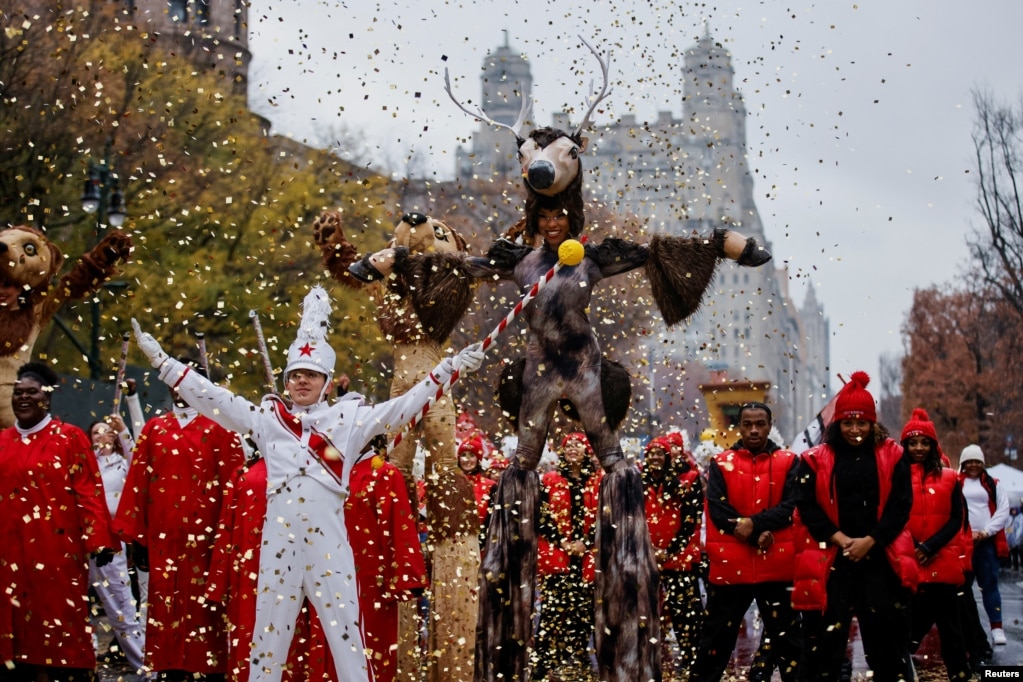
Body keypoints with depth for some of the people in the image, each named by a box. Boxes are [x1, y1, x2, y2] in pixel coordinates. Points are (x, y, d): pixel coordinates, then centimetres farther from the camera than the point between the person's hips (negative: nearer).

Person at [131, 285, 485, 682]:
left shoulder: (349, 419, 8)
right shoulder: (266, 419, 10)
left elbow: (404, 407, 6)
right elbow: (209, 397, 10)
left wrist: (448, 370, -1)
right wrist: (161, 360, 7)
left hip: (329, 544, -1)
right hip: (279, 543, 1)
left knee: (346, 635, 0)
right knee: (269, 632, 7)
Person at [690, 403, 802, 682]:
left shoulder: (789, 462, 5)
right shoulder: (721, 464, 5)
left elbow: (791, 507, -6)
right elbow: (718, 510, -6)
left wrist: (755, 523, -19)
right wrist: (758, 537, -15)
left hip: (776, 565, 0)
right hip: (729, 564, 0)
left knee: (786, 636, 7)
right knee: (717, 636, 9)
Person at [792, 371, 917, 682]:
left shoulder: (892, 456, 6)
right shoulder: (816, 460, 5)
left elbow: (901, 505, 0)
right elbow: (807, 505, -1)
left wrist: (870, 540, -11)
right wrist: (840, 539, -12)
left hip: (880, 559, 1)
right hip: (831, 560, 0)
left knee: (887, 641, 5)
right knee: (824, 639, 0)